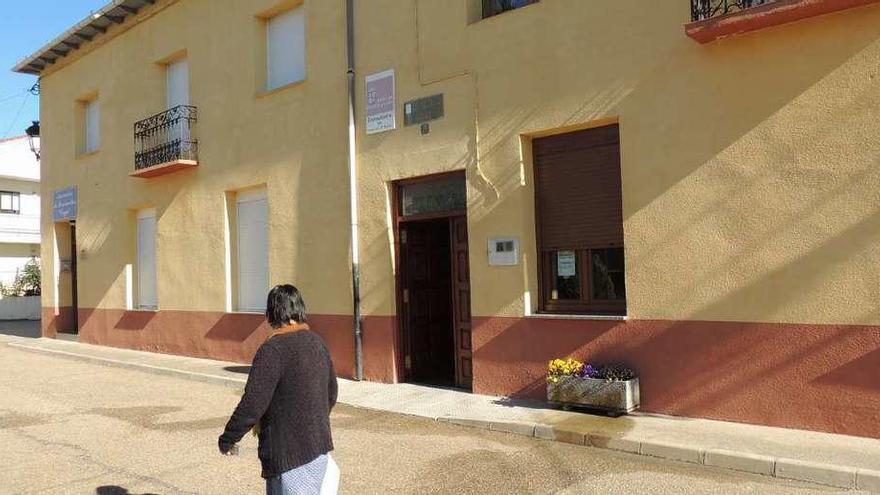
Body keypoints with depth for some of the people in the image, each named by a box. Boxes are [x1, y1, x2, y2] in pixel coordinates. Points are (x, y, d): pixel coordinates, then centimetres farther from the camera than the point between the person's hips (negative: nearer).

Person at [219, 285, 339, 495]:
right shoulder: (317, 343, 5)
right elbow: (331, 393, 15)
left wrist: (227, 439, -6)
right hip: (318, 445, 8)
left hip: (290, 454, -8)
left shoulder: (274, 349, -19)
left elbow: (252, 405, -21)